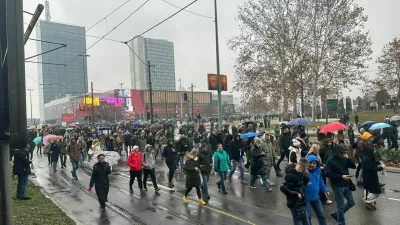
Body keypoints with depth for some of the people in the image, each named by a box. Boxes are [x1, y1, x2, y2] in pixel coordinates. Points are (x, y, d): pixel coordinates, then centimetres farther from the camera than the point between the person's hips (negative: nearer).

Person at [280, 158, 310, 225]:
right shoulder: (292, 175, -25)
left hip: (301, 203, 9)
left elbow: (304, 183, 14)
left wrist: (306, 175, -4)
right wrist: (296, 194, -22)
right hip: (295, 204, -9)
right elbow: (283, 188, -29)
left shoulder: (299, 173, 2)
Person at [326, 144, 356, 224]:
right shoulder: (330, 160, -15)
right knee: (341, 205, 4)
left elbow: (354, 166, 0)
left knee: (351, 202, 16)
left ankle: (336, 214, 32)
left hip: (346, 185, 7)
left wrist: (348, 158, -14)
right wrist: (341, 176, -23)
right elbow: (328, 174, -19)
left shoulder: (344, 158, 2)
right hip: (338, 186, -7)